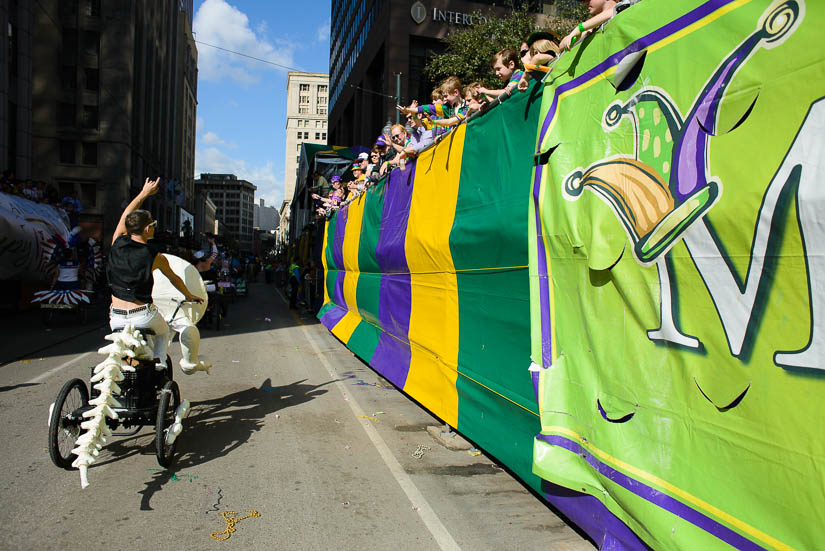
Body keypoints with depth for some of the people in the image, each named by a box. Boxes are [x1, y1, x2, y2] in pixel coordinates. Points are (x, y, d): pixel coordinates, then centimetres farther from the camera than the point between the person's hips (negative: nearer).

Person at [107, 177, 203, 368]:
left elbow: (125, 217, 16)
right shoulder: (156, 258, -9)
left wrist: (144, 193, 26)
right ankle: (159, 364, 11)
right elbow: (174, 279, 9)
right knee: (162, 332, 28)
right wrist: (189, 296, 27)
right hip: (143, 316, -3)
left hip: (116, 319, 3)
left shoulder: (117, 244, -2)